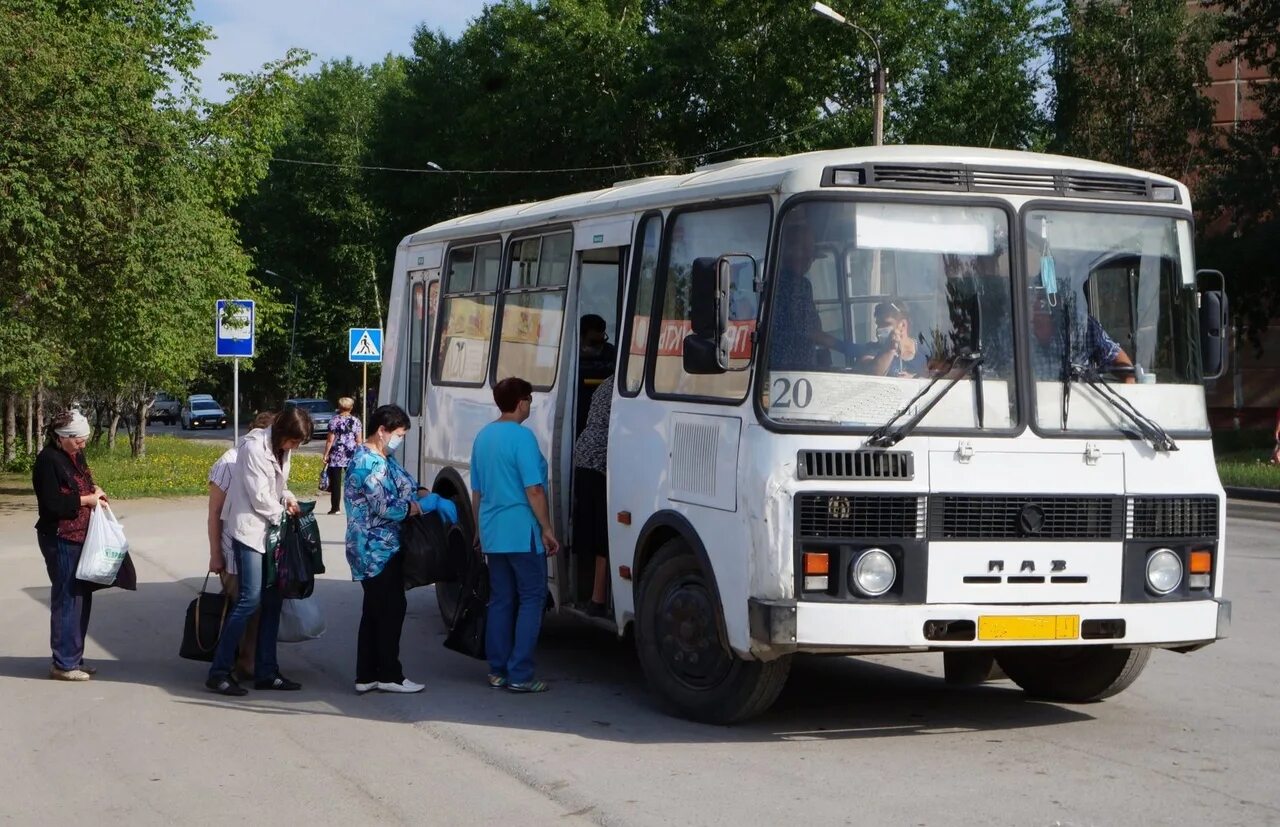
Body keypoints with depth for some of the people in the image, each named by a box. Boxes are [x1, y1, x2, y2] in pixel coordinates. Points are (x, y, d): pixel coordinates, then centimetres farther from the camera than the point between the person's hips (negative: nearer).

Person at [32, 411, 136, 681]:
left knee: (82, 598, 13)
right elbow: (52, 503, -20)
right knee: (68, 599, -5)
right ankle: (64, 664, 2)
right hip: (60, 540, -9)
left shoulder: (75, 456, 13)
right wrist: (87, 500, -15)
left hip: (80, 537, 9)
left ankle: (74, 658, 22)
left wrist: (95, 491, 5)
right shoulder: (49, 460, -15)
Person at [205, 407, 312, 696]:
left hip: (269, 530, 9)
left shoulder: (281, 448, 11)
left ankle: (266, 672, 12)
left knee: (272, 601, 6)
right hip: (249, 528, -9)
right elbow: (260, 497, -17)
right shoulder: (254, 449, -17)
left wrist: (288, 497, 4)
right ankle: (219, 671, -8)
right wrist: (282, 514, -3)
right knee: (250, 599, -14)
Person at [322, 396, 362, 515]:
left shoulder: (334, 421, -3)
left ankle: (336, 507, -1)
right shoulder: (356, 421, 3)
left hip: (336, 456, -2)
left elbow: (330, 440, -5)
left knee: (335, 482, 0)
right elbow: (359, 441, 3)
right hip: (352, 456, 2)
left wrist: (326, 455, 1)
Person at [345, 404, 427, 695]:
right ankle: (389, 675, 5)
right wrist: (424, 506, -12)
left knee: (374, 613, 12)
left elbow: (405, 482, 25)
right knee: (391, 610, -3)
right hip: (377, 551, -10)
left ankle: (366, 676, 15)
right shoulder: (369, 464, -19)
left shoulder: (384, 459, 14)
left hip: (379, 550, 10)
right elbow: (387, 508, -23)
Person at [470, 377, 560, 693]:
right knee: (531, 600, -1)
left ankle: (498, 670, 14)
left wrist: (478, 528, 26)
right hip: (522, 533, -8)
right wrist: (547, 529, -11)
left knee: (500, 601, 12)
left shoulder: (483, 436, 11)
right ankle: (520, 675, -5)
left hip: (492, 533, 8)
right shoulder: (522, 436, -14)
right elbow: (533, 490, -17)